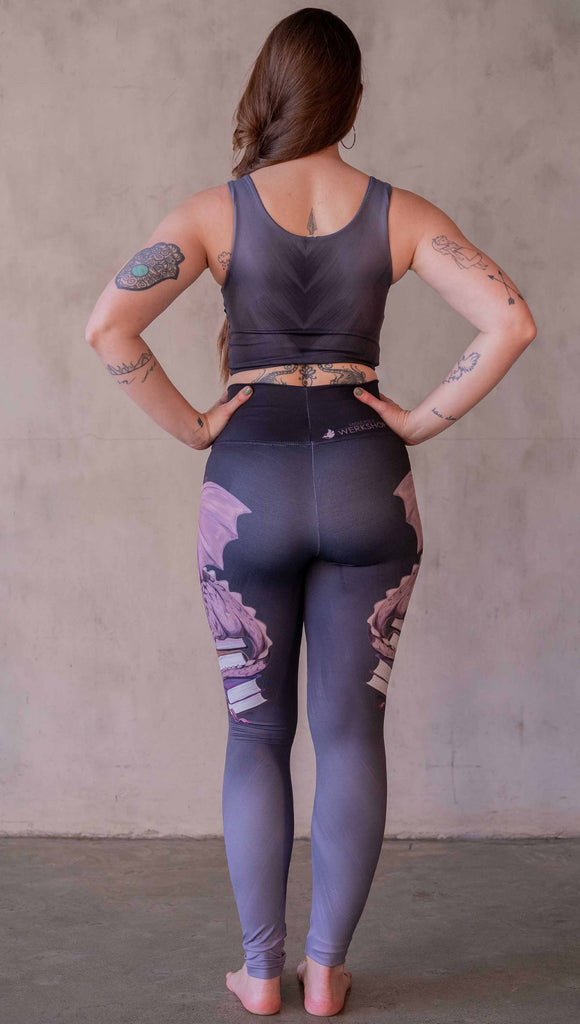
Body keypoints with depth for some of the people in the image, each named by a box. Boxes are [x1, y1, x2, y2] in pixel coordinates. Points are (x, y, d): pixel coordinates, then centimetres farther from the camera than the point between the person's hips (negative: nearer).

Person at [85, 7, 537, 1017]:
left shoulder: (217, 210, -1)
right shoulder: (398, 213, 2)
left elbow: (108, 327, -13)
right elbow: (510, 321, -7)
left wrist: (191, 426, -2)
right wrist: (421, 420, -1)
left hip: (249, 482, 0)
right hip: (365, 478, 1)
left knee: (257, 734, 11)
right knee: (352, 728, 8)